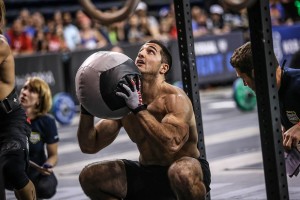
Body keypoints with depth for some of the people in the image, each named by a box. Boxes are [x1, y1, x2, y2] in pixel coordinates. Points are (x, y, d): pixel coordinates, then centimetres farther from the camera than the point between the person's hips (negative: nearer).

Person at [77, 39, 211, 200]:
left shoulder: (175, 98, -20)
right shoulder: (123, 100, -2)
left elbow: (172, 144, -39)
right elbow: (89, 146, 0)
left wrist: (139, 109, -38)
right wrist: (87, 109, -16)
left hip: (187, 171, -6)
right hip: (147, 173, 6)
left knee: (182, 172, -41)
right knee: (89, 176, -7)